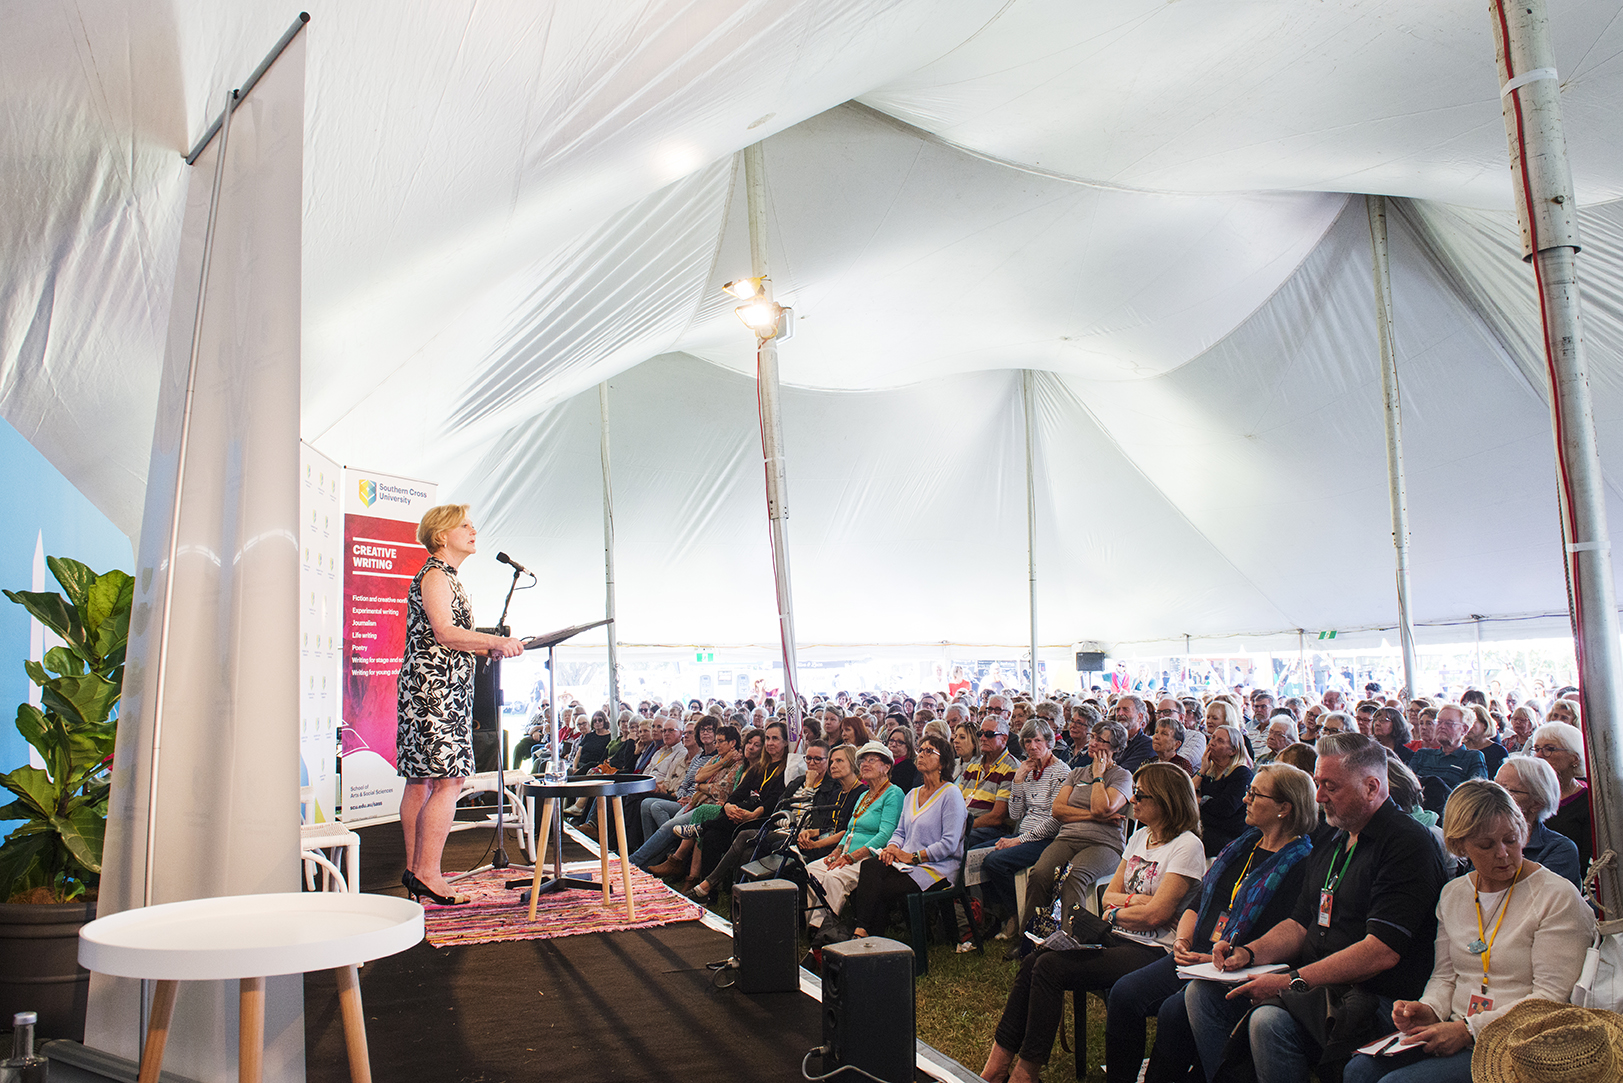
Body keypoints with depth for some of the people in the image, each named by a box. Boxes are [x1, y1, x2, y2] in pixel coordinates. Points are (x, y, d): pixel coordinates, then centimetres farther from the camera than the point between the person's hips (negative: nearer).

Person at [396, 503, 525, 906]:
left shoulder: (447, 578, 23)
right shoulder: (435, 576, -8)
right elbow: (445, 632, -19)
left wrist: (489, 649, 15)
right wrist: (497, 642, -16)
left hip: (440, 689, 11)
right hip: (435, 688, -11)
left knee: (421, 780, 10)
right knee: (447, 780, -12)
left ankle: (415, 869, 14)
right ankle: (427, 873, -10)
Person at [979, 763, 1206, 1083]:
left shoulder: (1187, 846, -9)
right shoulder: (1140, 836, 17)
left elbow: (1155, 915, -16)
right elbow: (1109, 895, 14)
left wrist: (1115, 913, -1)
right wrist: (1136, 900, -5)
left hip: (1150, 949, -8)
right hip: (1116, 937, 8)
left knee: (1050, 967, -24)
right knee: (1034, 960, -16)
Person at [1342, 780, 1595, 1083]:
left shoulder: (1558, 896, -6)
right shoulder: (1453, 894, 13)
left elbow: (1551, 997, -11)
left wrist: (1470, 1030, -18)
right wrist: (1430, 1009, -4)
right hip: (1456, 1034, 6)